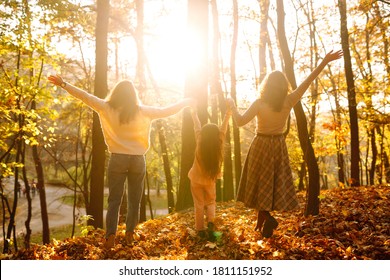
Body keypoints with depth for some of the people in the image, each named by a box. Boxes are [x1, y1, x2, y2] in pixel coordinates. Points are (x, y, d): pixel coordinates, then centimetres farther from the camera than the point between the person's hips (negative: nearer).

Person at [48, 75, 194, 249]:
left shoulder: (107, 109, -1)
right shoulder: (142, 111, 0)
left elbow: (84, 96, -2)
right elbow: (166, 111, 5)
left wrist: (63, 84, 5)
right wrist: (185, 102, 20)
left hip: (118, 159, 0)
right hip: (138, 160, 1)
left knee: (114, 200, 5)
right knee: (134, 200, 13)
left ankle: (111, 235, -8)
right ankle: (129, 234, 17)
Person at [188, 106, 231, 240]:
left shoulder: (200, 143, -18)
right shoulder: (219, 144, -17)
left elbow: (197, 128, -6)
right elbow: (223, 129, -7)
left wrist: (194, 115, 7)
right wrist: (227, 115, 3)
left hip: (196, 179, -1)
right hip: (210, 180, 1)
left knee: (199, 205, 8)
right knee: (210, 202, 18)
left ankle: (200, 229, 9)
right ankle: (210, 221, -6)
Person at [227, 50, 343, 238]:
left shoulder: (259, 103, -15)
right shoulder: (288, 102, -8)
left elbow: (240, 122, -15)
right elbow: (307, 81, -4)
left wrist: (232, 105, 0)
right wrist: (325, 62, 2)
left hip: (261, 146, -3)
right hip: (279, 147, 3)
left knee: (260, 185, 8)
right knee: (275, 185, 14)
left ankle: (266, 218, -9)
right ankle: (262, 221, 16)